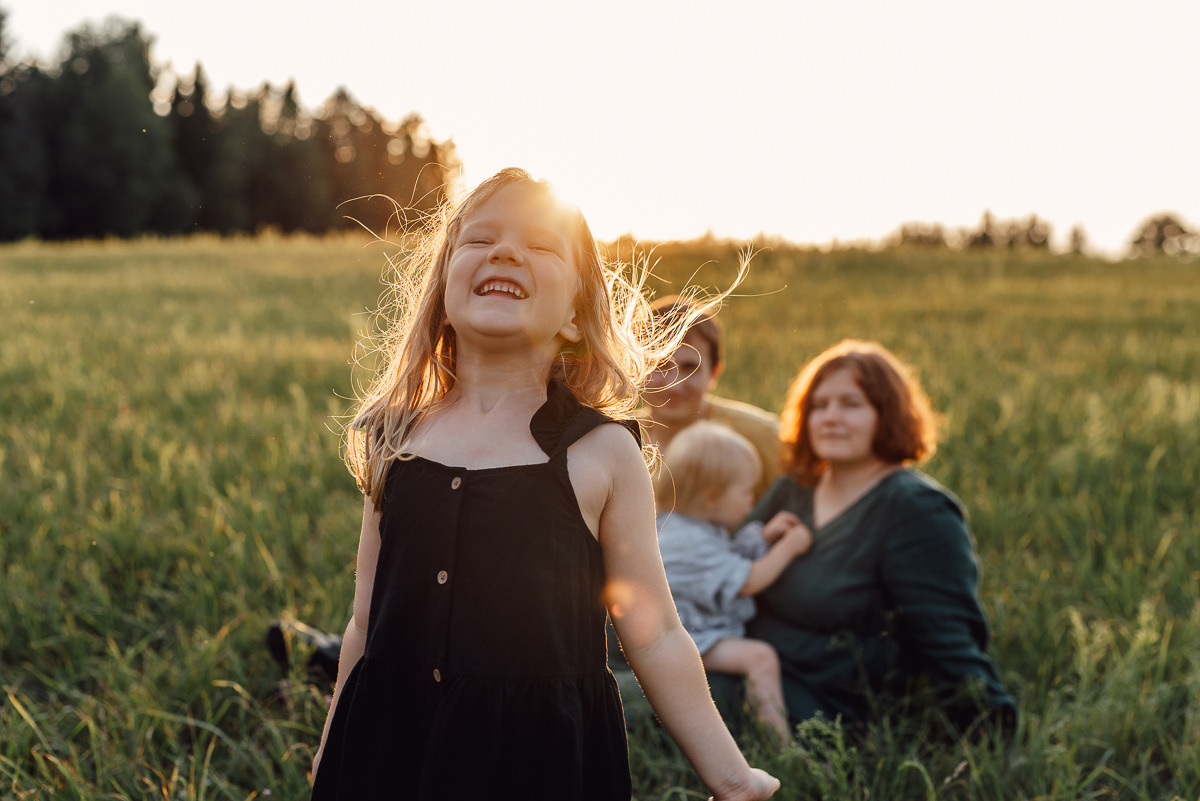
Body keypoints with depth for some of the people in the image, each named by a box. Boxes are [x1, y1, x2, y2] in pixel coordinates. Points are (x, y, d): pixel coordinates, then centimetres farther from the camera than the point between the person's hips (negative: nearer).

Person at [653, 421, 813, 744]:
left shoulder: (695, 526, 9)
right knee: (760, 656, -27)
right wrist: (789, 547, -9)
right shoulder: (689, 542, -25)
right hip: (691, 640, -11)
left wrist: (764, 535, 11)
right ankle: (781, 744, -28)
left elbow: (728, 560, 24)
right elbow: (747, 581, -21)